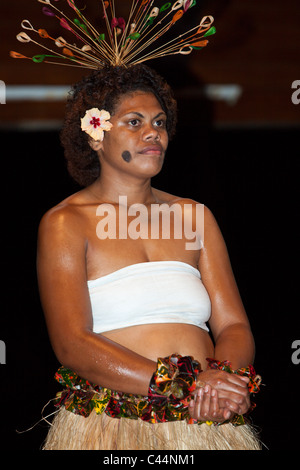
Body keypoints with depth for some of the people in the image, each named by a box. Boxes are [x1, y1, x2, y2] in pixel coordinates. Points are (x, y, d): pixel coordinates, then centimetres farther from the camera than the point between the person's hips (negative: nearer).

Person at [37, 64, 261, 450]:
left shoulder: (194, 216, 15)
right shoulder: (65, 223, 1)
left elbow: (233, 325, 9)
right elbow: (72, 346, -9)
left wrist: (224, 383, -13)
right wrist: (183, 386, -17)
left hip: (206, 424, 3)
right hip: (111, 430, -3)